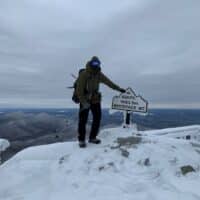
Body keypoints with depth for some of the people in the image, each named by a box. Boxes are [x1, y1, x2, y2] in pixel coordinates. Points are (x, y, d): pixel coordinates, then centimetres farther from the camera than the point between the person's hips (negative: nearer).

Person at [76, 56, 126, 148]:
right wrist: (84, 102, -21)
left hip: (95, 100, 5)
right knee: (83, 120, -3)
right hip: (85, 100, -5)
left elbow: (108, 82, 10)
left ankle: (92, 137, 21)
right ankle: (81, 140, 14)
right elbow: (79, 90, -16)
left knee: (97, 118, 5)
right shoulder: (83, 75, -16)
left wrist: (118, 88, 12)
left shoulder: (99, 75, 0)